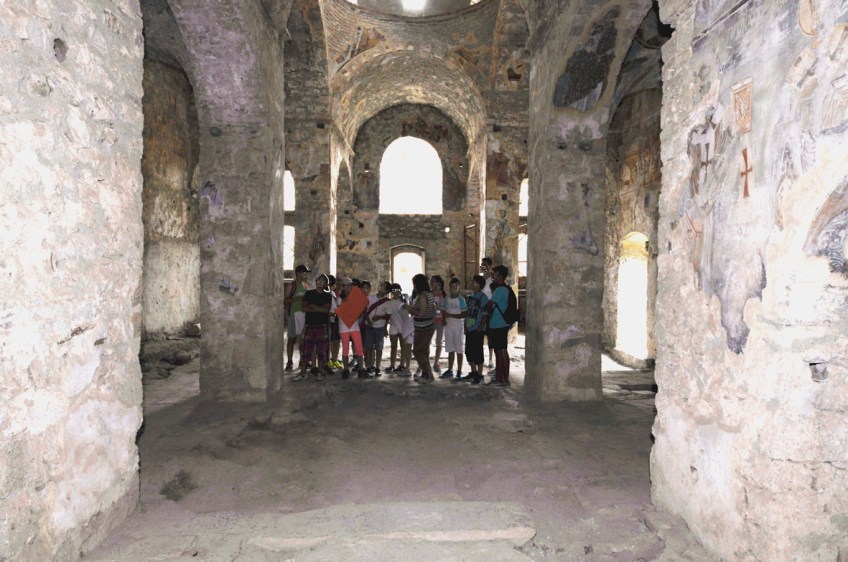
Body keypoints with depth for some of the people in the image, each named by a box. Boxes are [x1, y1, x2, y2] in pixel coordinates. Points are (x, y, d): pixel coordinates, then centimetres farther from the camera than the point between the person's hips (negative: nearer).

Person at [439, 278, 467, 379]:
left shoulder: (461, 299, -7)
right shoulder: (446, 299, 8)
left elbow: (464, 314, -12)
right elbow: (443, 311, 12)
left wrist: (450, 315, -17)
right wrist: (444, 319, -9)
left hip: (458, 327, -4)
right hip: (448, 326, 4)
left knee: (459, 350, 2)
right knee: (450, 350, 10)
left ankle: (459, 371, 9)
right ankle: (449, 371, 17)